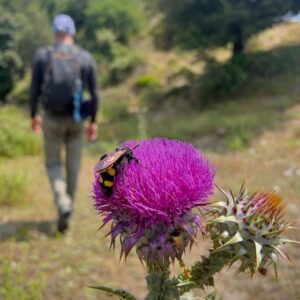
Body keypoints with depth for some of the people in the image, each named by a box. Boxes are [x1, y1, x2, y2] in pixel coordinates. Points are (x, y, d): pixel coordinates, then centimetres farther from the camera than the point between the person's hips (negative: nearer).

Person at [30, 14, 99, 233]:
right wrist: (94, 122, 4)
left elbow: (35, 89, -5)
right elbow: (94, 93, -5)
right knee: (73, 163, 19)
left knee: (53, 164, 12)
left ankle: (63, 205, -12)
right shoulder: (86, 58, -4)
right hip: (75, 118, 1)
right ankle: (68, 207, 28)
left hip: (52, 118, -1)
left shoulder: (42, 55, -6)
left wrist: (34, 115, 10)